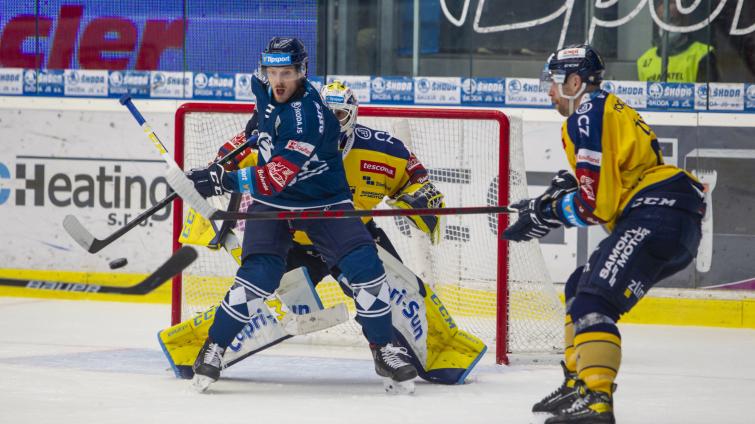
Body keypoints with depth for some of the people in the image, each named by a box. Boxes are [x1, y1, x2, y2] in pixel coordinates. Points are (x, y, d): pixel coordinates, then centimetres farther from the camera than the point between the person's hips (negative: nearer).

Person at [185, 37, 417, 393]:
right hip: (272, 202, 4)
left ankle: (384, 349, 0)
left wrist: (223, 180, -44)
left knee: (364, 265, -16)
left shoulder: (309, 116, -31)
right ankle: (215, 347, -4)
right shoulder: (264, 87, -8)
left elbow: (276, 176, -38)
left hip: (323, 200, -4)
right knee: (258, 274, -17)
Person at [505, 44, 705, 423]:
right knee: (580, 287, 22)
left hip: (657, 217, -11)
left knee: (593, 301, -20)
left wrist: (544, 214, 0)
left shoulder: (588, 115, -7)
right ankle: (578, 383, 26)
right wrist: (566, 188, 17)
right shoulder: (609, 110, 25)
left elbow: (594, 204, -13)